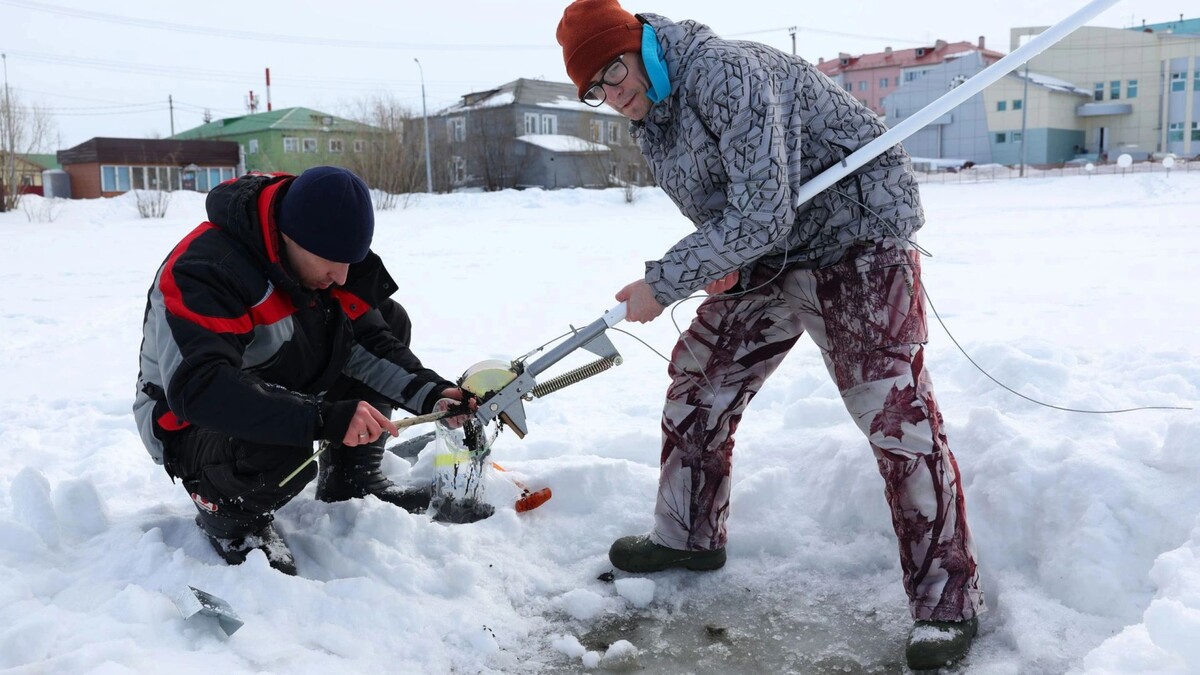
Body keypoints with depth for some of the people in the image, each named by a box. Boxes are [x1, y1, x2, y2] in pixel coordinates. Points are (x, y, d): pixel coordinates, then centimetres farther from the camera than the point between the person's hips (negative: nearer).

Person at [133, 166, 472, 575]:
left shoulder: (327, 249, -9)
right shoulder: (204, 271, -32)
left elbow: (365, 339, -3)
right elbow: (197, 389, -42)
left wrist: (429, 392, -20)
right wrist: (324, 418, -49)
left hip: (280, 393, 8)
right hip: (192, 428, -7)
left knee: (391, 320, 0)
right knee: (285, 441, -40)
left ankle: (351, 481, 9)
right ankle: (227, 512, -4)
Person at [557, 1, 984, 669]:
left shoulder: (722, 69, -25)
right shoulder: (648, 115, 4)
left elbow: (762, 213, -30)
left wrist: (663, 282, -24)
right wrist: (719, 260, -4)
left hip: (856, 232, -9)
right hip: (765, 253, 9)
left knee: (895, 410, -14)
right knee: (699, 376, 10)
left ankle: (949, 600, -1)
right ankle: (689, 536, 26)